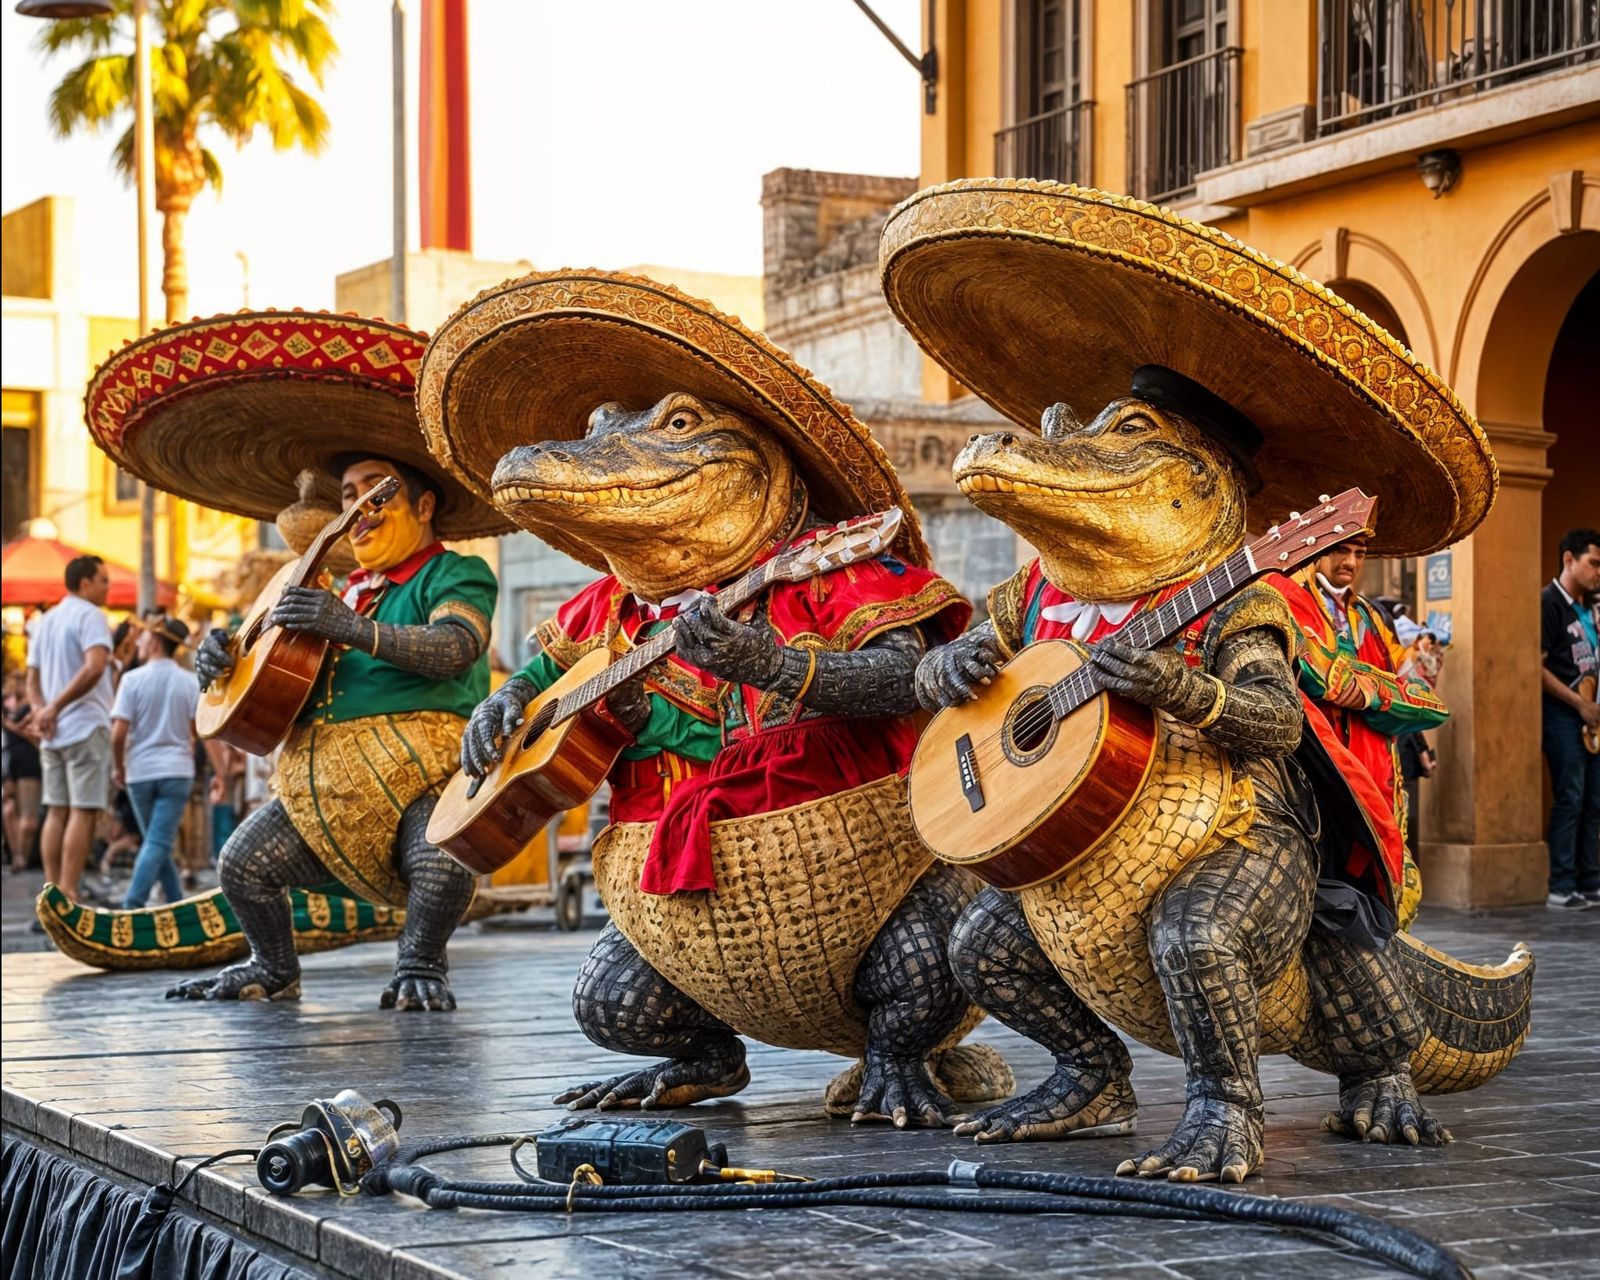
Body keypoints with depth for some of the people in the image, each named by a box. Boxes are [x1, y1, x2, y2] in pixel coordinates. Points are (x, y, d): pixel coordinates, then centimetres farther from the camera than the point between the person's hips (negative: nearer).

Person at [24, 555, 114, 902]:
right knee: (83, 812, -7)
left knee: (57, 811, 9)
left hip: (54, 732, 8)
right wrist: (55, 708, -20)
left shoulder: (45, 621, 17)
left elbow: (33, 680, 16)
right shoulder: (90, 616, -8)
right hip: (86, 727, -8)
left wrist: (42, 710, -1)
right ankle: (67, 896, -12)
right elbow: (94, 668, -24)